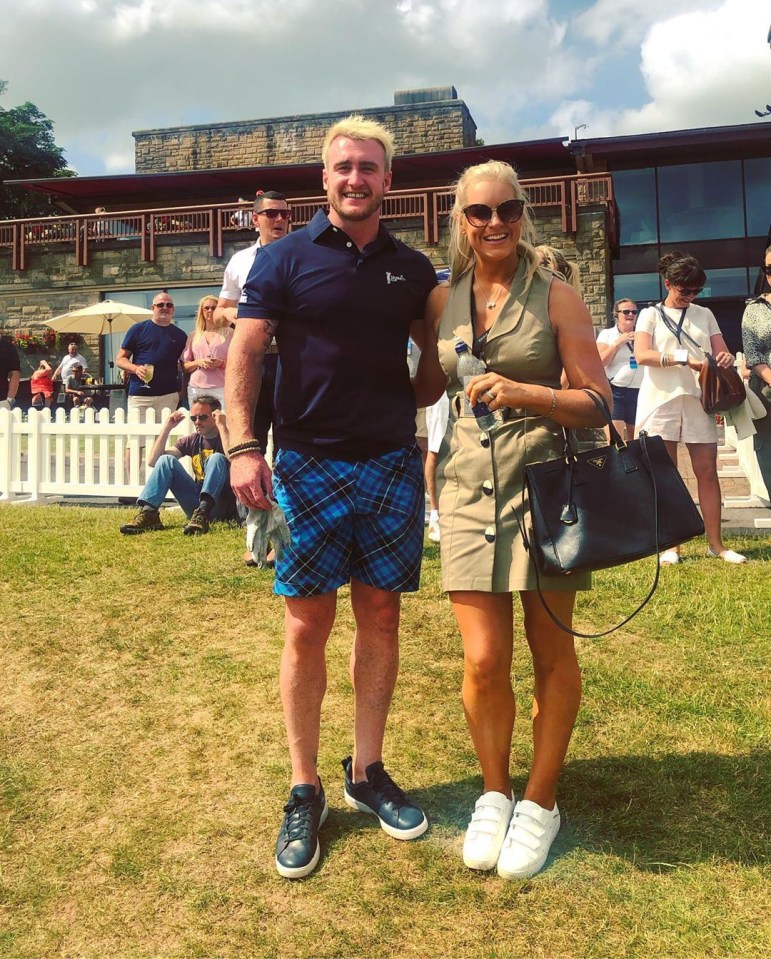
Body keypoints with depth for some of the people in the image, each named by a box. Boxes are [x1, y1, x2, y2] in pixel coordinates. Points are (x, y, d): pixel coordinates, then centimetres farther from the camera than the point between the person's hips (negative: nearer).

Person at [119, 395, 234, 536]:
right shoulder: (191, 441, 13)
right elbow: (153, 461, 3)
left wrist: (222, 426, -21)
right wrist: (167, 427, -2)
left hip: (222, 506, -4)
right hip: (198, 503, 4)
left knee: (216, 458, -27)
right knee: (166, 460, -10)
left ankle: (202, 515, -46)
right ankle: (148, 513, -28)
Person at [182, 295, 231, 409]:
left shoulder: (228, 333, 9)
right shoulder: (194, 335, 18)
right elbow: (185, 367, 15)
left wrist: (221, 363, -12)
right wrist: (198, 362, -4)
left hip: (221, 388, -3)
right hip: (196, 388, 3)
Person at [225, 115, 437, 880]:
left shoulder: (412, 269, 9)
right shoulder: (286, 259, 1)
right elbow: (244, 354, -5)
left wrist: (410, 411, 1)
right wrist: (242, 447, -15)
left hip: (392, 464, 3)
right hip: (308, 466, -3)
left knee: (380, 617, 8)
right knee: (306, 626, 1)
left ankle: (367, 772, 24)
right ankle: (304, 791, 15)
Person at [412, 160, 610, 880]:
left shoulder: (555, 297, 1)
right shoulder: (442, 301, 10)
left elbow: (597, 401, -3)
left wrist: (522, 393, -18)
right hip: (468, 483, 2)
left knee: (550, 653, 6)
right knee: (483, 660, -1)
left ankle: (539, 802, 26)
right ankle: (494, 794, 24)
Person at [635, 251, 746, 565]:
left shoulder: (704, 314, 16)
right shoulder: (651, 314, 6)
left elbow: (723, 353, 14)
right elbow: (641, 354, -10)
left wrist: (726, 358, -11)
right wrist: (684, 359, -21)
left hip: (697, 399, 3)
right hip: (662, 400, -2)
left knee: (707, 471, -1)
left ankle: (716, 543, 5)